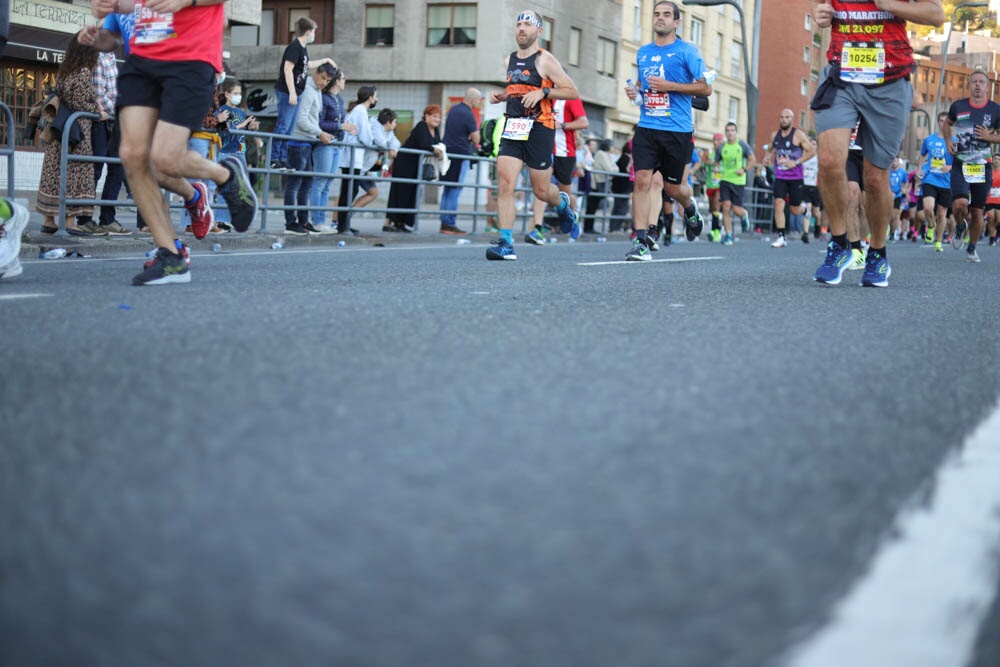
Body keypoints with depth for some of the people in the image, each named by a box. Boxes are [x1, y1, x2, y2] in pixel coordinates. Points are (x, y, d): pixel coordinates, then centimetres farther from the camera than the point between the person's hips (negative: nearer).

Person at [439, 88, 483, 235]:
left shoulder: (453, 109, 12)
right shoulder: (468, 114, -14)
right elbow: (476, 139, -12)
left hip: (448, 151, 8)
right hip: (461, 154, -8)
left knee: (447, 189, 11)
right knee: (454, 191, -5)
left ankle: (444, 223, 12)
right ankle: (449, 224, -5)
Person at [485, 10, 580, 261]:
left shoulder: (544, 60, -5)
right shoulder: (509, 61, 15)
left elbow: (572, 92, -6)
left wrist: (543, 92, -18)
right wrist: (499, 96, 11)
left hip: (539, 128, -5)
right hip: (512, 128, 5)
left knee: (542, 191, 4)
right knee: (505, 184, -12)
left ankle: (563, 204, 41)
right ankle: (506, 243, -15)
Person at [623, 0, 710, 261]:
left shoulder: (686, 51, -3)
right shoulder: (643, 52, 13)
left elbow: (706, 87, -6)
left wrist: (669, 86, -15)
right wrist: (635, 92, 5)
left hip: (677, 130, -3)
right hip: (646, 128, 4)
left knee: (672, 187, 6)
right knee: (642, 180, -11)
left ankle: (690, 209, 42)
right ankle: (640, 242, -11)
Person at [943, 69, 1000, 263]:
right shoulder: (958, 106, 1)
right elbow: (948, 124, 20)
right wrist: (948, 141, 4)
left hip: (983, 167, 1)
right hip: (960, 165, -1)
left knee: (977, 211, 7)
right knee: (960, 204, -21)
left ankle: (972, 248, 28)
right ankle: (960, 226, 14)